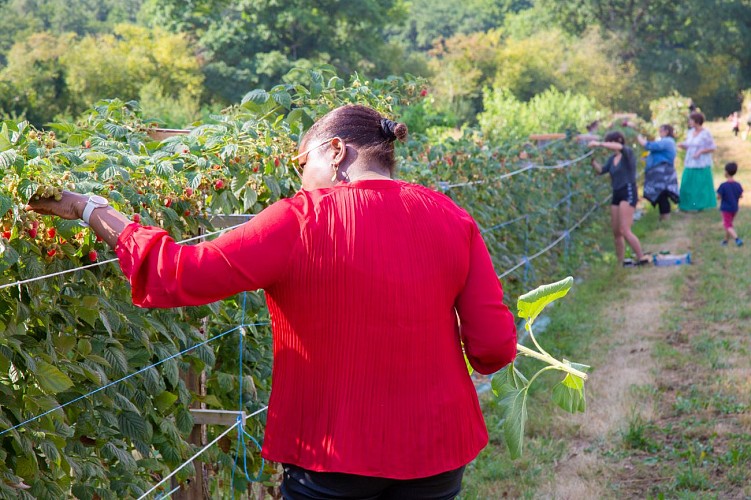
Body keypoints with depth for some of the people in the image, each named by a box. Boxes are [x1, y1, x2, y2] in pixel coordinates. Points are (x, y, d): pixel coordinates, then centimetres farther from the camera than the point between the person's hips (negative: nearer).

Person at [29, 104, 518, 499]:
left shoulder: (300, 222, -14)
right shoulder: (451, 218, -3)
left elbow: (178, 276, -14)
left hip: (334, 456, -3)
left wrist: (90, 209, -2)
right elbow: (495, 346, -6)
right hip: (437, 450, 4)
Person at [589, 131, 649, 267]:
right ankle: (620, 262, 15)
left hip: (628, 193, -8)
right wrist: (592, 159, -8)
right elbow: (601, 170, 5)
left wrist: (599, 144, -31)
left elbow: (620, 147, -29)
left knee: (625, 231, -15)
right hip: (616, 194, 8)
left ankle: (641, 258, -10)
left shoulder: (628, 153, -7)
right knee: (616, 232, 8)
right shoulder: (612, 158, 13)